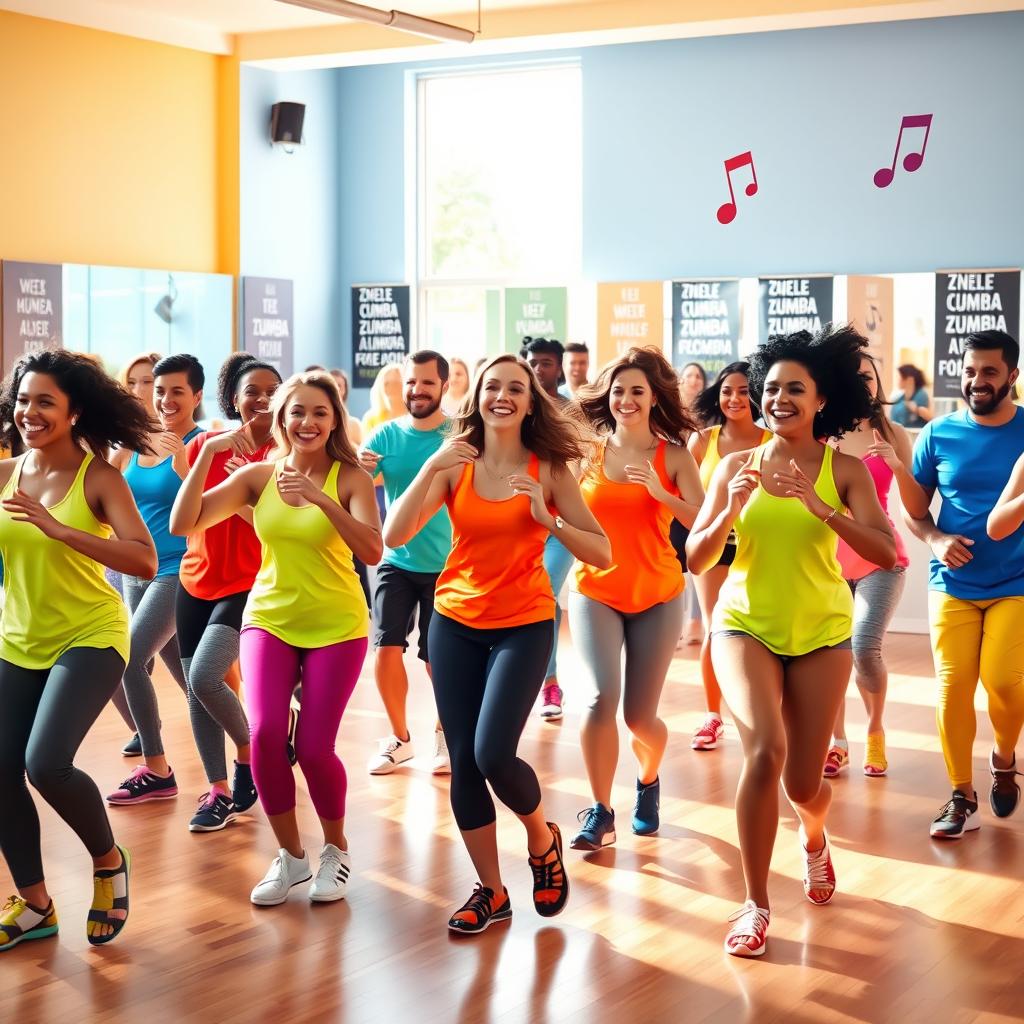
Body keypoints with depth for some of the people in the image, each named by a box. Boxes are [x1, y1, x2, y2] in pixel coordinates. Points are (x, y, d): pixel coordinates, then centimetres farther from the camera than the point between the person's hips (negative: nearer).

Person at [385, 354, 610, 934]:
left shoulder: (549, 469, -4)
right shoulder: (454, 465, 0)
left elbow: (602, 554, -6)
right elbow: (396, 536, -11)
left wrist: (547, 518, -20)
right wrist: (432, 467, -20)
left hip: (524, 625, -3)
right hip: (456, 624, 3)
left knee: (493, 754, -17)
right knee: (463, 761, 3)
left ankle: (543, 840, 15)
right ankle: (492, 892, 19)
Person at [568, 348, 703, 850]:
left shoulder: (673, 457, -1)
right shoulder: (589, 454, 2)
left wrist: (660, 493, -25)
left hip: (657, 597, 0)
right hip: (595, 593, 0)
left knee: (640, 716, 5)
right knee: (600, 699, -19)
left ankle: (648, 782, 38)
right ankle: (599, 813, -5)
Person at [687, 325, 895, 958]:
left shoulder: (845, 469, -5)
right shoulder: (736, 466, -2)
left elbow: (885, 552, -17)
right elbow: (696, 560, -4)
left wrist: (819, 506, -28)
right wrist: (731, 510, -21)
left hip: (820, 632, 0)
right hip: (745, 625, 0)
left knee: (804, 783, 6)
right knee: (765, 750, -24)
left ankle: (815, 838, 46)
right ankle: (755, 905, -8)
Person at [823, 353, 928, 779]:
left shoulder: (892, 435, 1)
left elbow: (917, 509, -2)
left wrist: (898, 465, -17)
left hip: (880, 558, -1)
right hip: (829, 557, 2)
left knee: (864, 649, -15)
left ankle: (875, 730, 12)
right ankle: (837, 742, 17)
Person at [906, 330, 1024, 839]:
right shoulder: (939, 434, 1)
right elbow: (914, 507, 8)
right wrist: (935, 540, -12)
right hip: (953, 585, 1)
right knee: (952, 688, -4)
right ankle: (961, 797, 11)